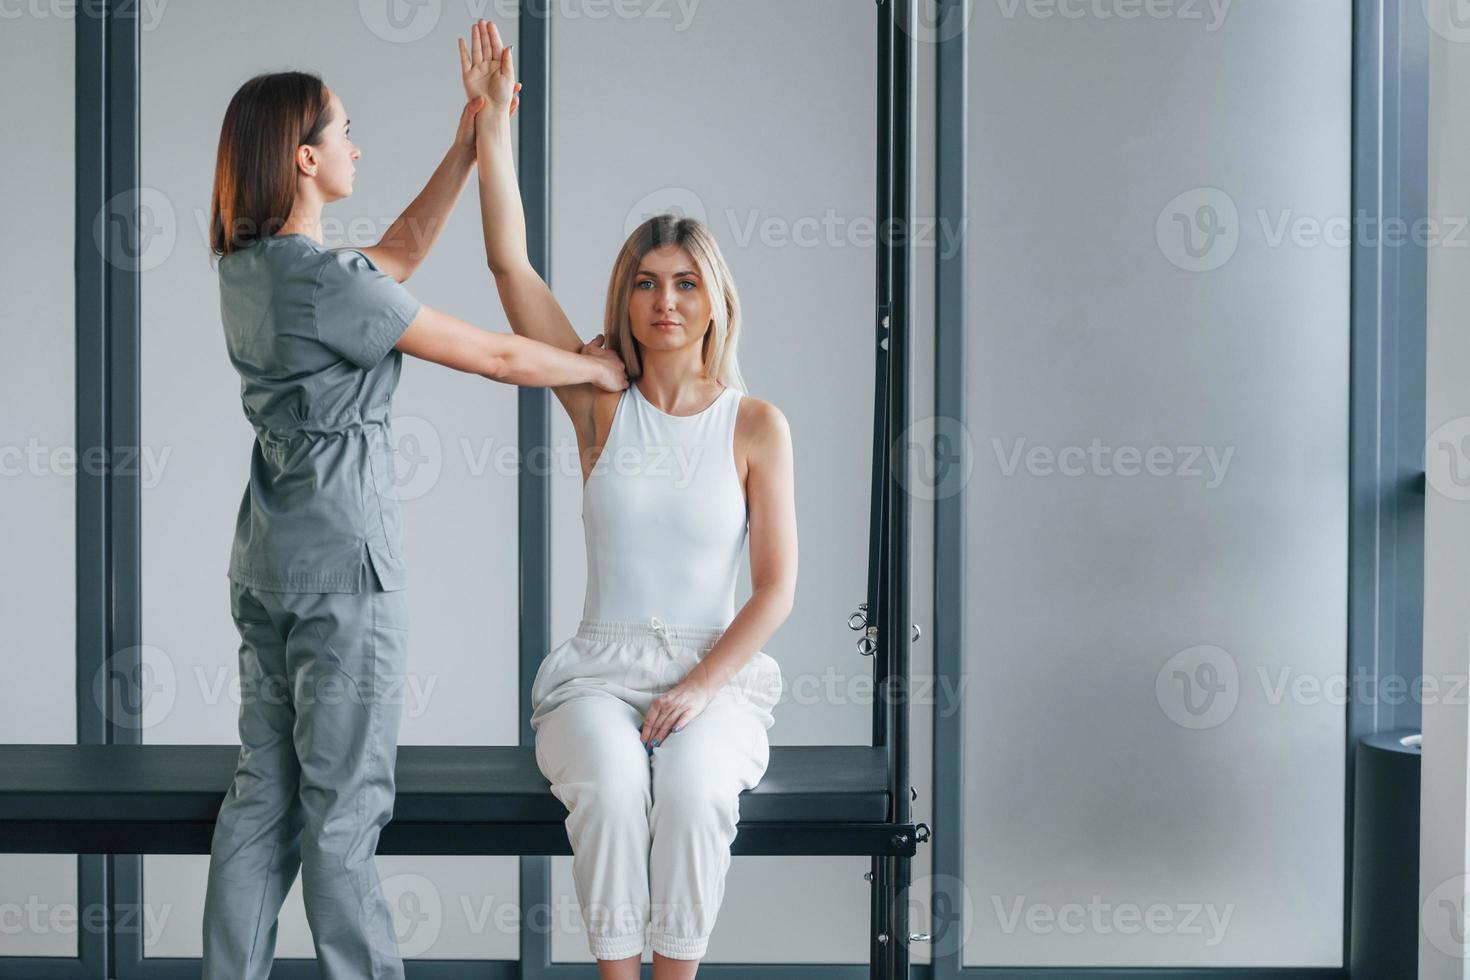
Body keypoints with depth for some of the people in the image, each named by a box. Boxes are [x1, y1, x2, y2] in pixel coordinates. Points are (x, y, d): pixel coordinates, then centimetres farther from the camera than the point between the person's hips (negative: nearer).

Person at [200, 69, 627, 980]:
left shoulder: (248, 267, 7)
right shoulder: (326, 280, -19)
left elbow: (397, 257, 22)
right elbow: (494, 356, -13)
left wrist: (467, 151, 23)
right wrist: (598, 367, 4)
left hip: (268, 564, 9)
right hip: (343, 561, -9)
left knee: (264, 794, 13)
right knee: (343, 804, 0)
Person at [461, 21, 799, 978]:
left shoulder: (757, 425, 0)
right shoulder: (601, 405, 3)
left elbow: (777, 588, -3)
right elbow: (511, 263, -5)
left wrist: (699, 688, -16)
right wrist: (495, 117, -9)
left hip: (720, 674, 0)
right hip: (600, 673, 1)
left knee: (691, 786, -33)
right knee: (611, 786, -32)